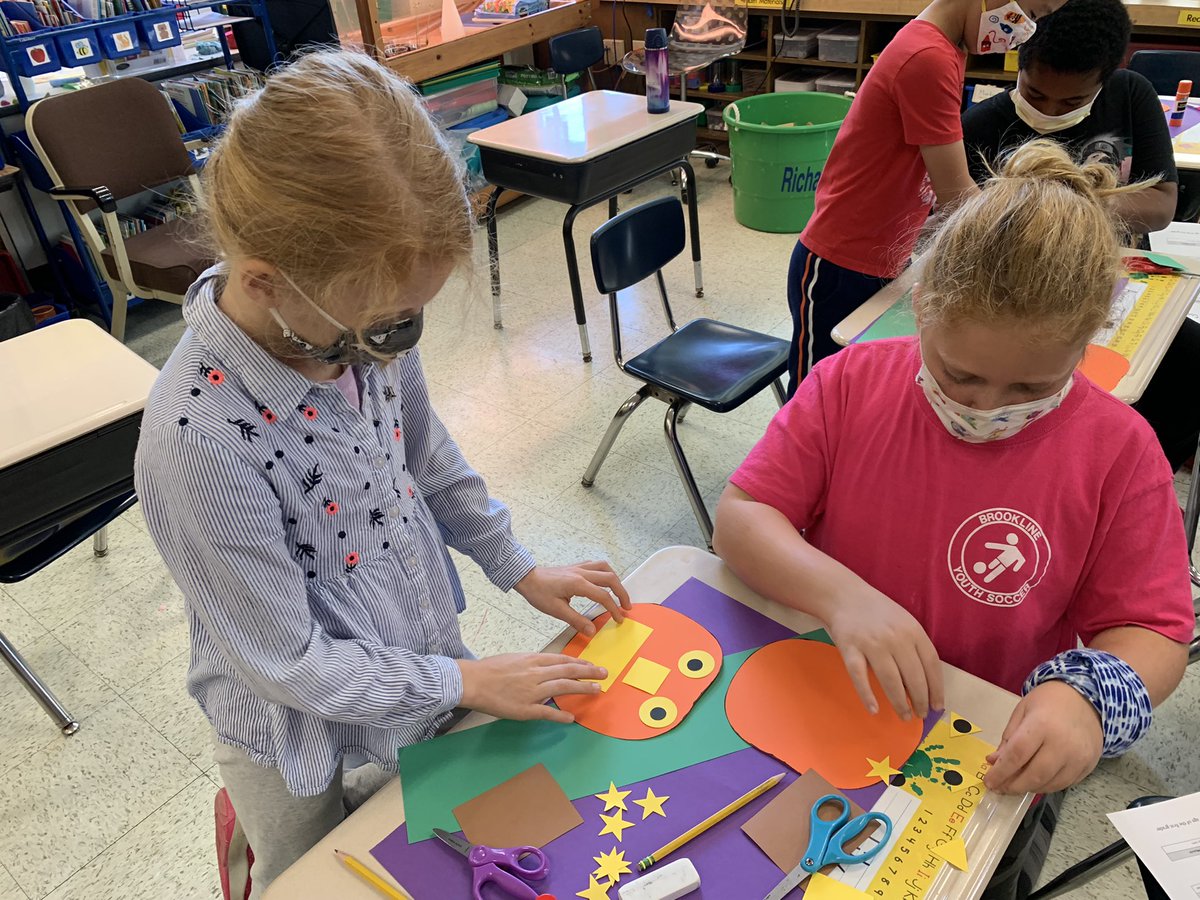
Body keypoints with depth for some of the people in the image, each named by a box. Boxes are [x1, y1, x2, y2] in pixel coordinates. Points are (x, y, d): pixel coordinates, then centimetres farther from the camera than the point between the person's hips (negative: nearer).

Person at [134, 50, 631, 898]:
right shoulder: (200, 440, -35)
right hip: (315, 752, -5)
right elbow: (289, 663, -24)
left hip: (425, 678, 6)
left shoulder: (362, 316, -16)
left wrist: (518, 568, 3)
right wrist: (466, 681, -17)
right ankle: (242, 828, 49)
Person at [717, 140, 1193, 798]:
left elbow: (1151, 629, -3)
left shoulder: (1118, 452, -9)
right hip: (817, 696, 1)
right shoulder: (851, 384, -8)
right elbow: (737, 519, -11)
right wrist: (840, 594, -29)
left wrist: (1088, 694, -26)